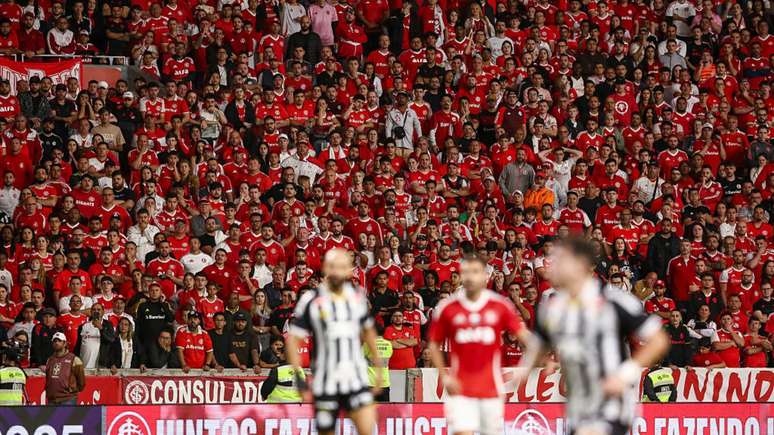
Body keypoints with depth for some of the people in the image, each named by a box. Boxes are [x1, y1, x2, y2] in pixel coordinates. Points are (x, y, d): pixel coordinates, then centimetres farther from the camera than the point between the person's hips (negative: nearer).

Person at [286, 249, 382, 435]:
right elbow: (293, 338, -3)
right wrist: (299, 377, -10)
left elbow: (368, 331, 22)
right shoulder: (311, 300, -4)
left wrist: (378, 365, 20)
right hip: (325, 383, -2)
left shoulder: (358, 296, 7)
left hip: (356, 377, 2)